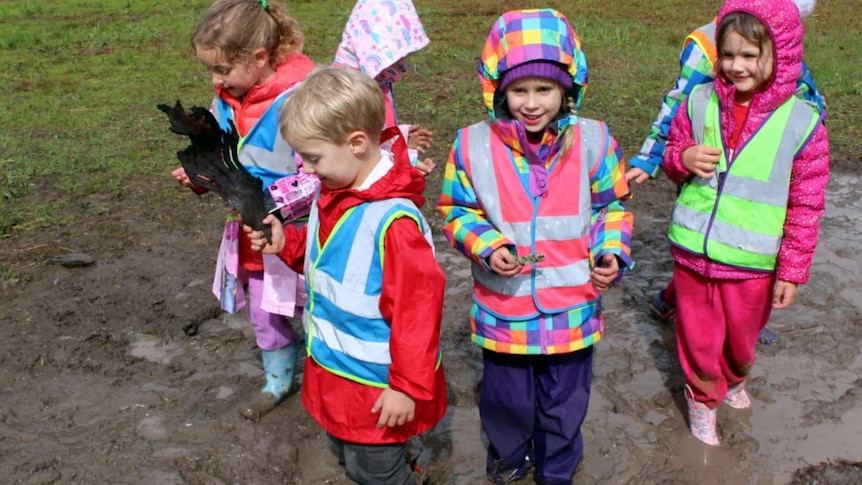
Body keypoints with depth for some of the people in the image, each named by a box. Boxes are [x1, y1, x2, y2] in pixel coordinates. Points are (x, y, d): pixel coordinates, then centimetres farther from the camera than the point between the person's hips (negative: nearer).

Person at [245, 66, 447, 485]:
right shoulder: (333, 192, -2)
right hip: (334, 369, 9)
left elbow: (418, 304, -27)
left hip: (374, 384, -9)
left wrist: (408, 385, -21)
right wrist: (287, 244, -4)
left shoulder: (392, 219, -31)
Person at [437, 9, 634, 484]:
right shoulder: (473, 146, -13)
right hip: (503, 308, 0)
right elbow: (455, 211, -2)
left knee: (565, 401, 20)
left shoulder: (593, 141, -9)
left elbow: (611, 207, 4)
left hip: (571, 310, 1)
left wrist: (613, 252, -12)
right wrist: (487, 246, -19)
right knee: (506, 398, 20)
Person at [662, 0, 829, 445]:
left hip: (751, 263, -1)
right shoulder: (700, 103, -6)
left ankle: (734, 380, 53)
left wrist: (792, 270, -3)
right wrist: (682, 158, -16)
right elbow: (671, 154, 9)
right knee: (698, 337, 14)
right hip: (692, 252, 1)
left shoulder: (802, 123, -12)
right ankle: (703, 400, 40)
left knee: (740, 337, 21)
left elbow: (806, 205, -5)